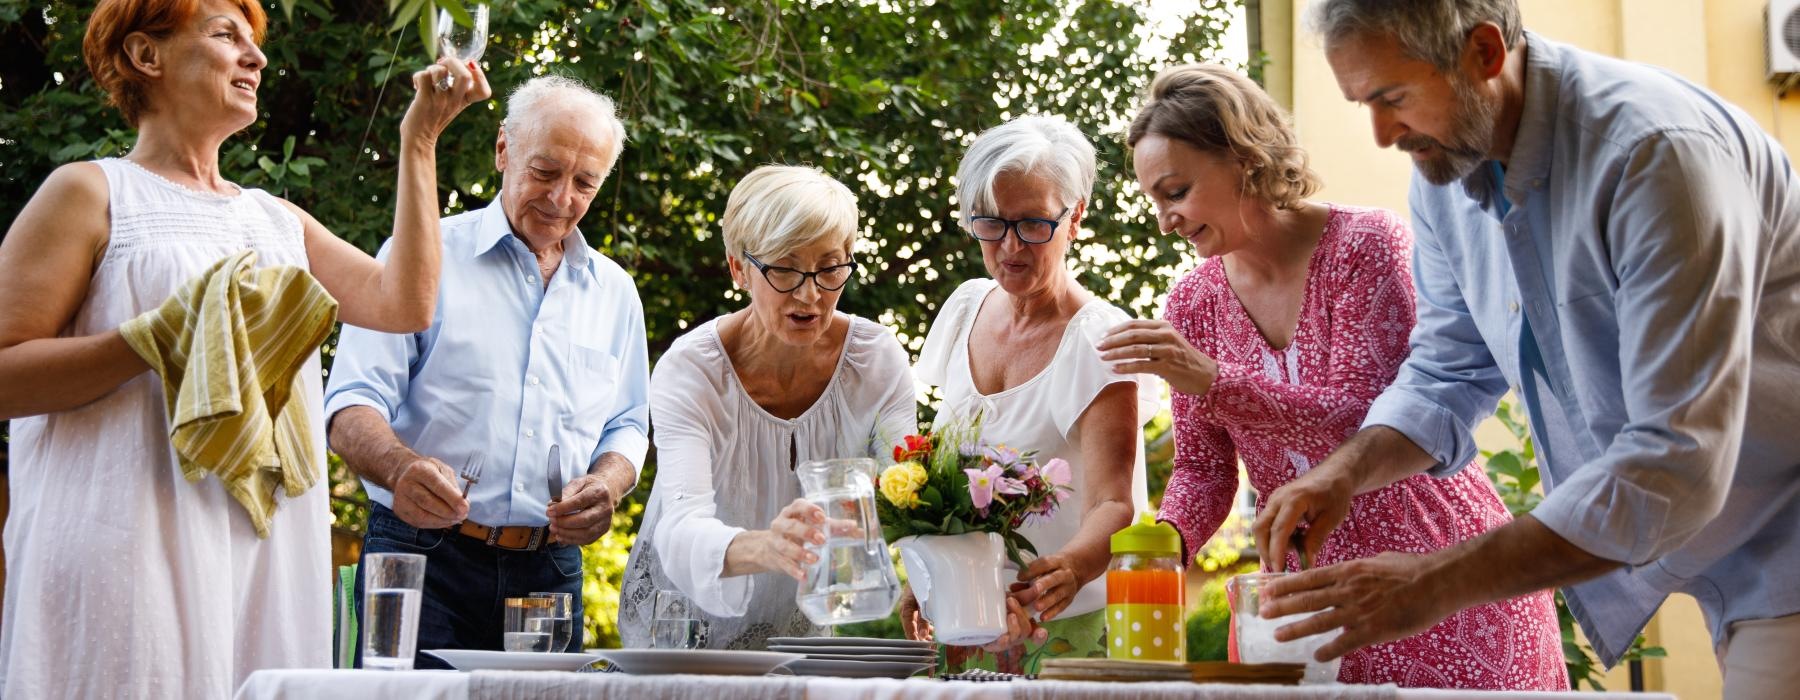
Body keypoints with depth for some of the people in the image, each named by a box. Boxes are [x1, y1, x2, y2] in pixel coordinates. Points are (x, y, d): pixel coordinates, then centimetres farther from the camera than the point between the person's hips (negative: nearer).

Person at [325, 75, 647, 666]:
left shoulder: (614, 291, 15)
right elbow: (352, 407, -6)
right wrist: (400, 466, -27)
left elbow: (627, 426, 21)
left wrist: (606, 483, -3)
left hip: (550, 572, 4)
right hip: (423, 559, -4)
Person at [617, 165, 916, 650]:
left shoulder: (877, 360, -11)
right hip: (687, 625, 0)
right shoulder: (689, 372, -20)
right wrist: (763, 547, -56)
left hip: (813, 631, 0)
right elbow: (680, 535, -34)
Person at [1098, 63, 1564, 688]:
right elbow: (1203, 466, 5)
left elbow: (1366, 419, -21)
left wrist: (1213, 381, -31)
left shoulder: (1367, 244, -11)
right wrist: (1167, 539, -17)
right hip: (1312, 593, 4)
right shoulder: (1193, 303, 4)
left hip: (1438, 572, -4)